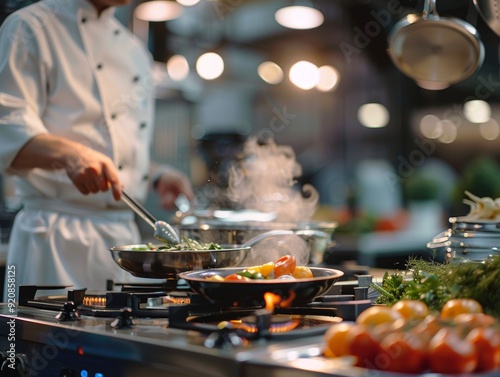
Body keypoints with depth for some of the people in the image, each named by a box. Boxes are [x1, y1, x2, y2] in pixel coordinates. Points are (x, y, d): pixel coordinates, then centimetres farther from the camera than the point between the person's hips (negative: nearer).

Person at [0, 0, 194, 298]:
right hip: (57, 237, -7)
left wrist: (155, 175, 8)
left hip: (126, 232, 7)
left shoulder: (134, 50, 19)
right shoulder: (30, 27, -3)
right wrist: (69, 154, -32)